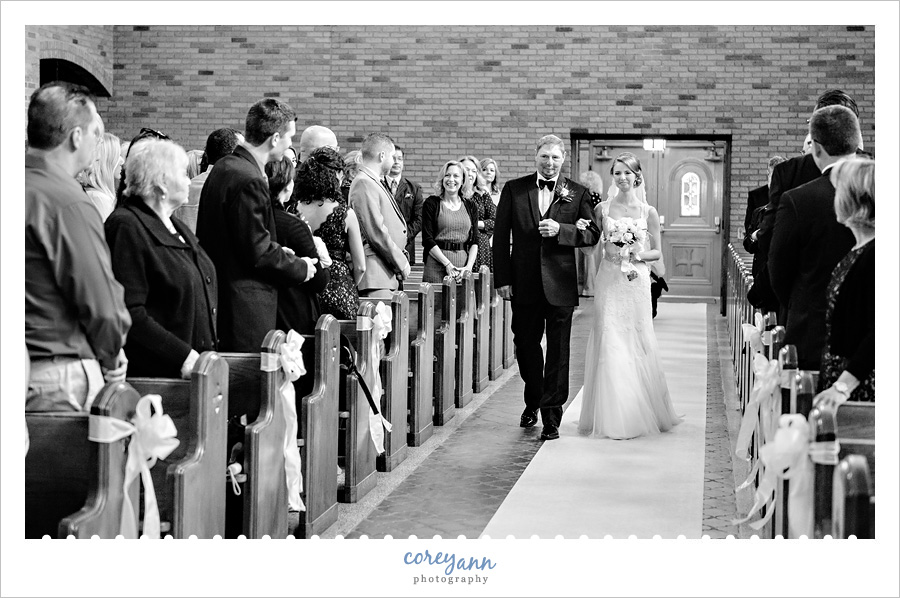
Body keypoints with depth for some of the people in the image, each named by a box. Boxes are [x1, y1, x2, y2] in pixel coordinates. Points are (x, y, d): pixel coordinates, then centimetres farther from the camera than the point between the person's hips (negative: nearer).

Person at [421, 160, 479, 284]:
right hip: (436, 266, -2)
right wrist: (448, 264, -13)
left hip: (464, 264, 2)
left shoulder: (470, 206, 13)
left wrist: (469, 267, -8)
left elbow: (474, 241, 8)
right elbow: (427, 240, -4)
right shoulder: (432, 203, 3)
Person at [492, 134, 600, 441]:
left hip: (560, 283, -2)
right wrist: (502, 279, -4)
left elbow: (592, 234, -1)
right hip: (524, 283, 2)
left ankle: (551, 416, 6)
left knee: (558, 351, 0)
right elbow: (501, 236, 2)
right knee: (525, 344, 13)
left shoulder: (577, 193, 2)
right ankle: (533, 401, 34)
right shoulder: (513, 189, 3)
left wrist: (560, 229, -18)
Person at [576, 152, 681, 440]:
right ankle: (613, 418, 2)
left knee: (637, 343, 3)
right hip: (609, 282, 0)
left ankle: (643, 413, 18)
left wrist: (638, 254, -10)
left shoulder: (648, 212, 4)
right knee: (610, 343, -5)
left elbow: (657, 252, 9)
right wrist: (583, 231, -8)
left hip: (637, 283, 0)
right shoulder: (601, 209, 4)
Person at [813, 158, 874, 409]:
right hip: (837, 376, 8)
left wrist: (843, 386, -25)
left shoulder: (874, 255, -16)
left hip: (860, 388, -8)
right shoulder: (856, 251, 13)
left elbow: (878, 334, -21)